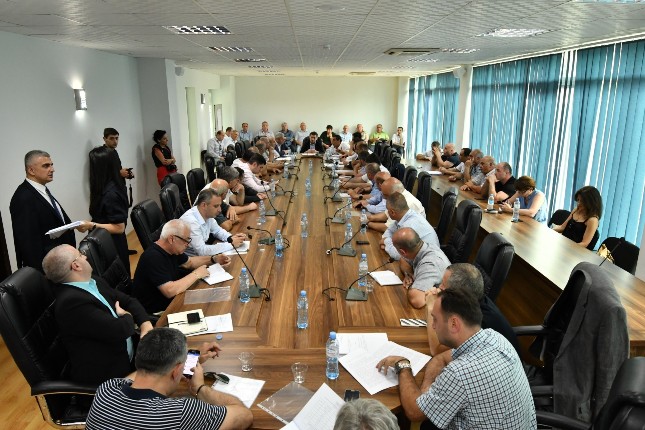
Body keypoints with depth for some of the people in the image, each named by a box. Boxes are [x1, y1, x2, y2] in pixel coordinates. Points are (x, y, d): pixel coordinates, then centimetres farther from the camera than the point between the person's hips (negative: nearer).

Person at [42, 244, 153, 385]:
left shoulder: (95, 283, 3)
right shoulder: (71, 301, -24)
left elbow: (129, 301, 9)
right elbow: (119, 331, -27)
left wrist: (146, 326, -9)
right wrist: (127, 316, -5)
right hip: (108, 373, -8)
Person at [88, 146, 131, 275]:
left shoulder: (110, 194, -25)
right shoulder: (113, 185, 3)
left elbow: (119, 228, -22)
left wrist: (93, 225, -23)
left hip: (112, 246, -9)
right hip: (112, 243, 9)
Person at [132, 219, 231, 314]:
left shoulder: (172, 250, 1)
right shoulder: (153, 257, -28)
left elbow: (189, 262, 20)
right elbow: (170, 291, -35)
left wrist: (213, 259, 6)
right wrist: (196, 274, -24)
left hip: (168, 298, 9)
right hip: (155, 311, -9)